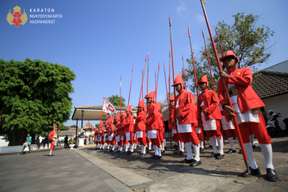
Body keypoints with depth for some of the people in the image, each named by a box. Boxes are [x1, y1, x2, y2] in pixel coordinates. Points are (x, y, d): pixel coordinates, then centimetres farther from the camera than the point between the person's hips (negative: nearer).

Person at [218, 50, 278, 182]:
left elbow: (247, 80, -11)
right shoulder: (222, 79, 16)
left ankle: (270, 168, 14)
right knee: (244, 138, 6)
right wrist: (224, 105, -14)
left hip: (250, 106, -2)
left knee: (262, 136, -1)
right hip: (235, 110, 3)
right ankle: (253, 167, 18)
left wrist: (229, 77, -7)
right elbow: (220, 94, 4)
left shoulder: (244, 70, 11)